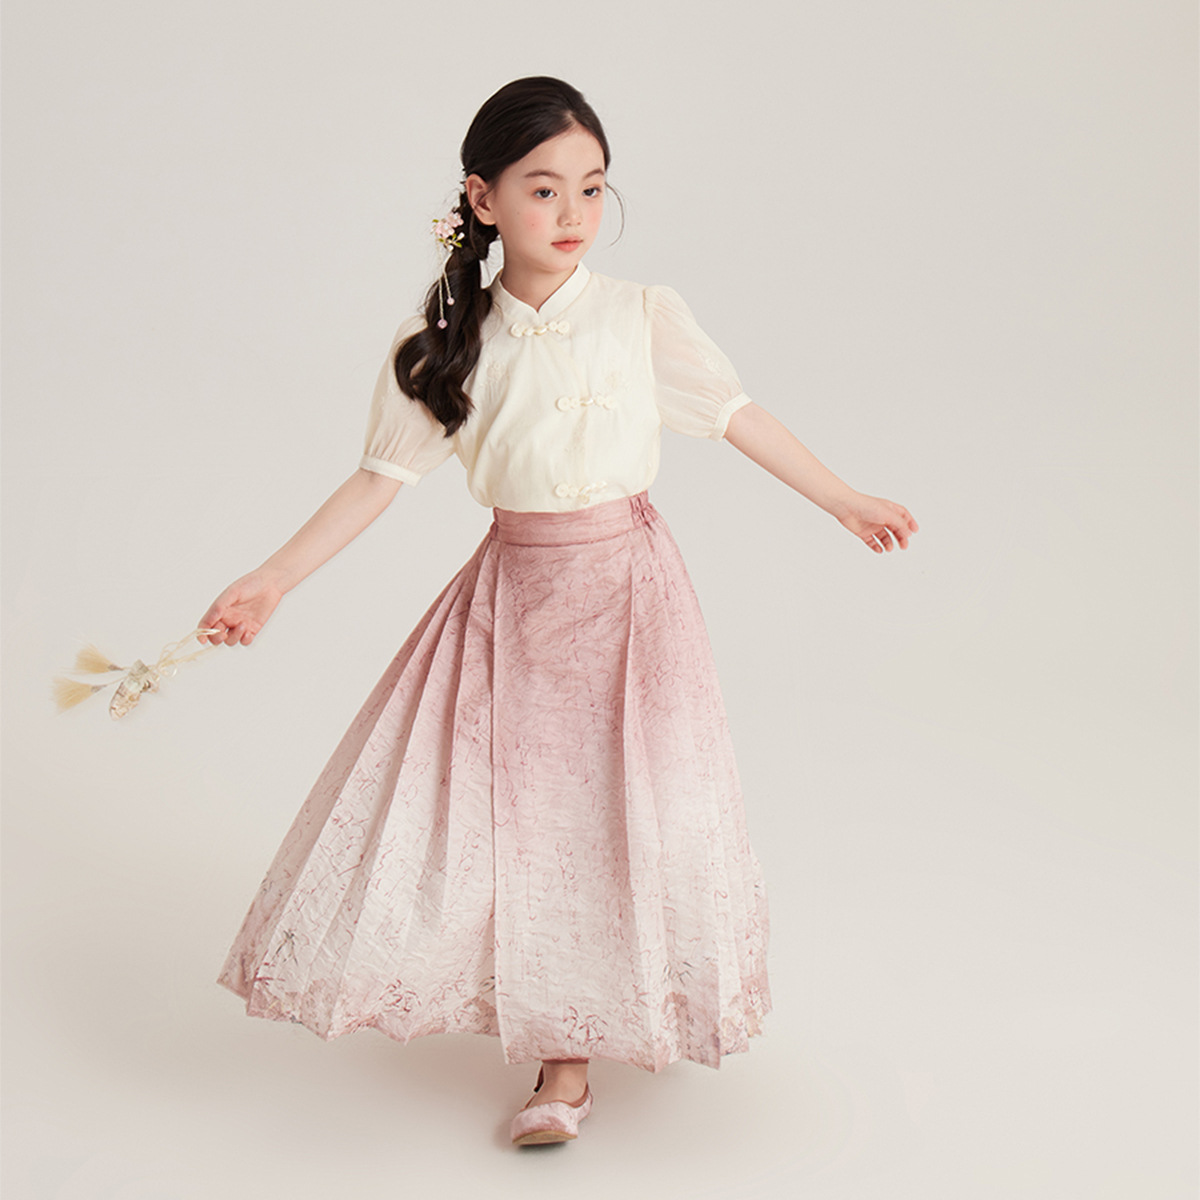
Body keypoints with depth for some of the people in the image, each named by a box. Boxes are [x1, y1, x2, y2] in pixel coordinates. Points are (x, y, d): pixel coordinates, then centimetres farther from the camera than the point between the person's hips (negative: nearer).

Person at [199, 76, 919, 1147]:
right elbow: (381, 477, 0)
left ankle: (567, 1052, 17)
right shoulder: (443, 345, -3)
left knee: (626, 809, -1)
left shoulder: (643, 317, -5)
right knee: (513, 810, 4)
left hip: (627, 585, -1)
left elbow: (739, 416, 3)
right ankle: (564, 1060, 24)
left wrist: (846, 503, 7)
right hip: (512, 591, 1)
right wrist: (272, 581, -5)